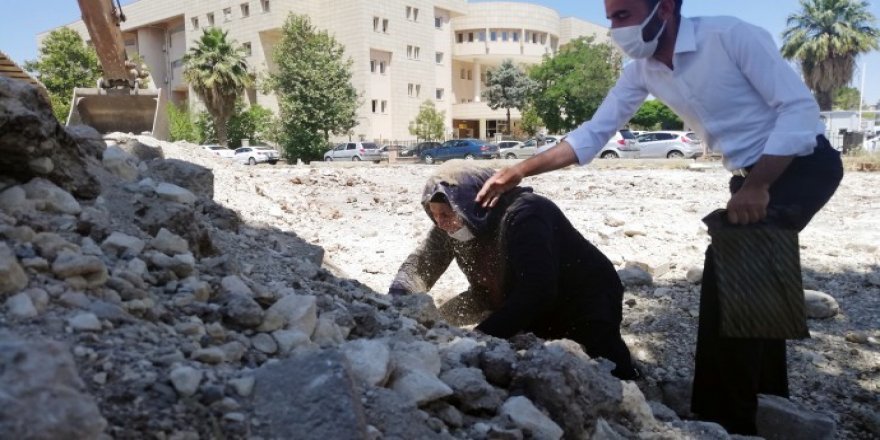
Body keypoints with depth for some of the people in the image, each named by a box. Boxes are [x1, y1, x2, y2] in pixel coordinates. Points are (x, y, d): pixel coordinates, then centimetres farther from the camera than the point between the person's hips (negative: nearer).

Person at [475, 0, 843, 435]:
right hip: (753, 177, 8)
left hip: (803, 163, -8)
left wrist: (756, 186, -30)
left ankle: (723, 417, -4)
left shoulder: (731, 35, -23)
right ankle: (767, 395, 33)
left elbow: (800, 108, -23)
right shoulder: (642, 70, -2)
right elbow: (594, 132, 0)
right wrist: (519, 172, -7)